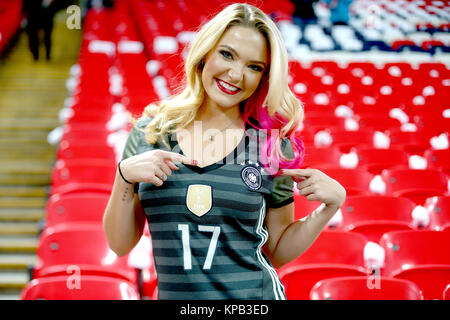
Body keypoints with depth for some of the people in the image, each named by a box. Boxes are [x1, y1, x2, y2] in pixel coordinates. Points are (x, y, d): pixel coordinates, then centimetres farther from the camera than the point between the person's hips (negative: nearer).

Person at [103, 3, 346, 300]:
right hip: (175, 296, 1)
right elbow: (120, 244, 0)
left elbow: (278, 251, 3)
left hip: (255, 296, -1)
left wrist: (331, 204, -10)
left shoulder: (273, 147, -4)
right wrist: (125, 176, -15)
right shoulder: (149, 133, -3)